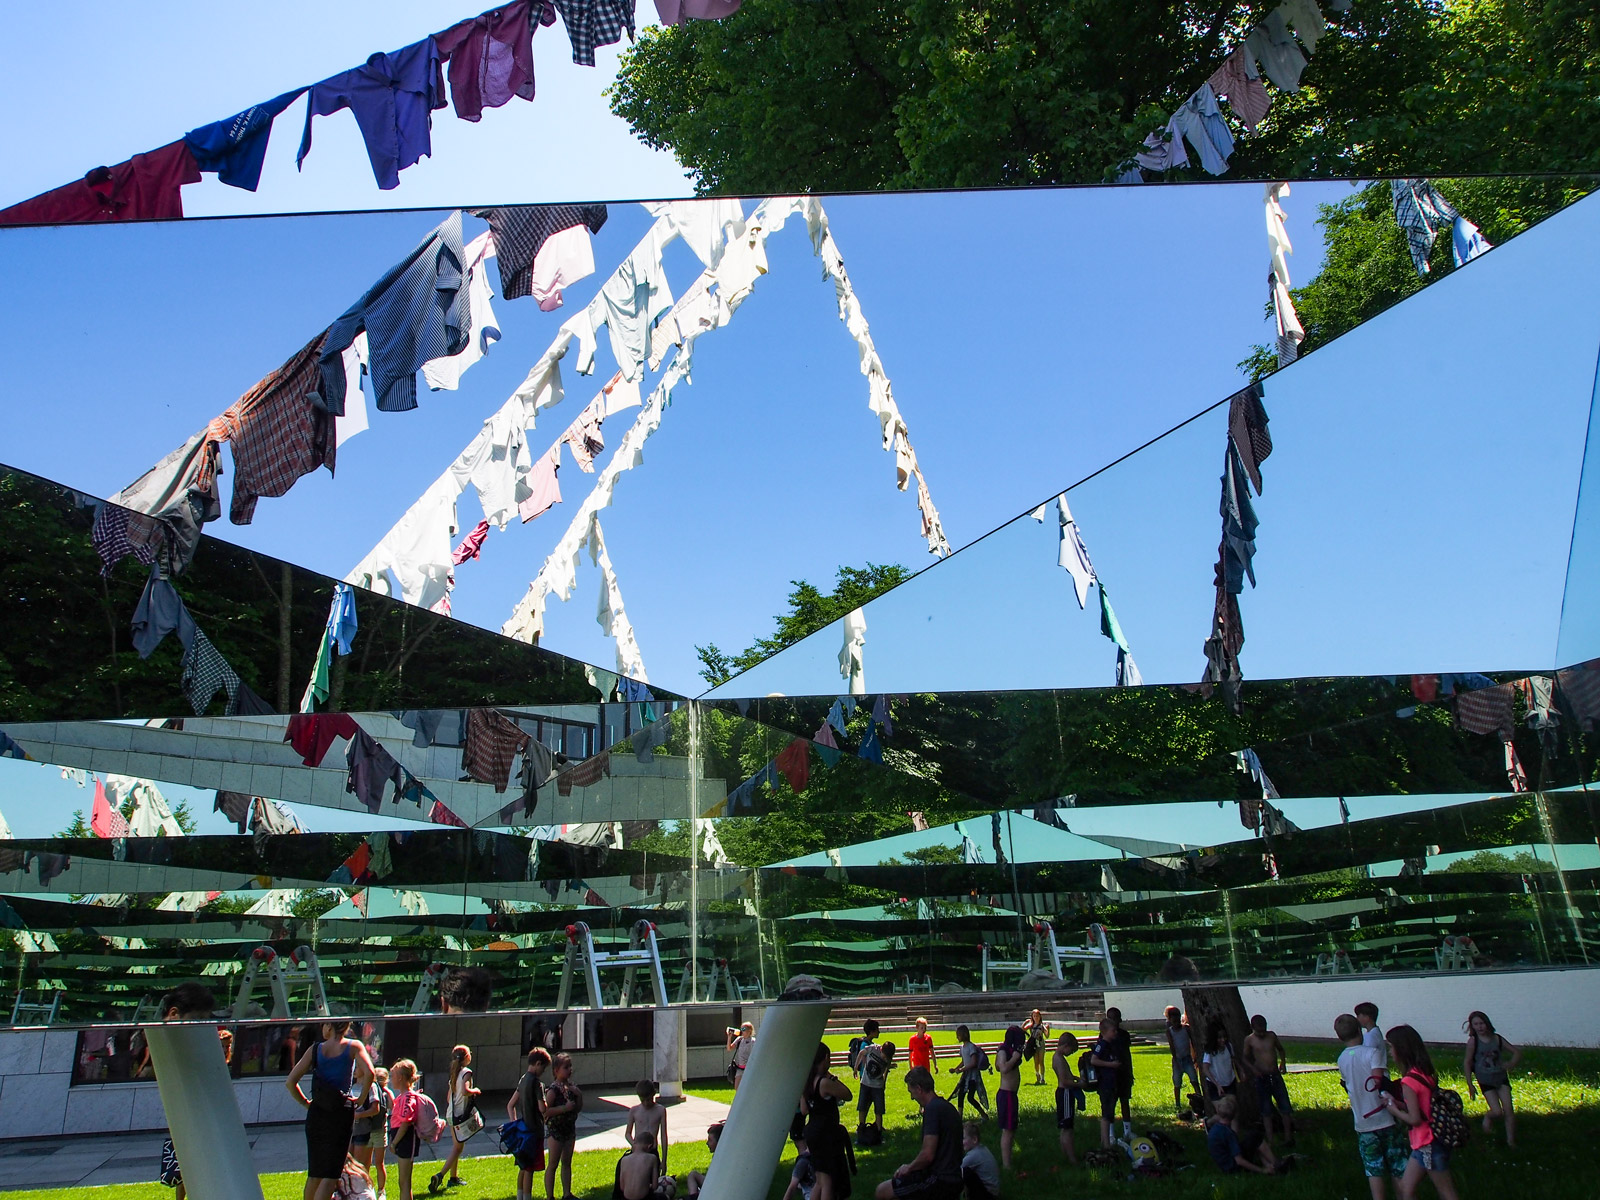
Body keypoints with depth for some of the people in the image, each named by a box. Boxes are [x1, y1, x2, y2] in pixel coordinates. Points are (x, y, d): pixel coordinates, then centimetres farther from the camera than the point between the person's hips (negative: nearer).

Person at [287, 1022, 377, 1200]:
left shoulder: (315, 1049, 5)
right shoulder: (354, 1046, -1)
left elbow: (290, 1082, 0)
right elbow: (369, 1073, -17)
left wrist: (306, 1103, 11)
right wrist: (361, 1099, -3)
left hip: (316, 1113, 3)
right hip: (341, 1112, -3)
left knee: (314, 1173, 15)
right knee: (330, 1174, -2)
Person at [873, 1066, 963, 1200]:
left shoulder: (933, 1109, -17)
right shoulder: (947, 1106, 13)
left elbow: (927, 1155, -22)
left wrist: (908, 1168, -4)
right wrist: (911, 1167, 17)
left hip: (939, 1179, -10)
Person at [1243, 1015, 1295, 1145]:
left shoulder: (1271, 1036, 0)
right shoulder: (1249, 1040, -5)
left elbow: (1280, 1049, 16)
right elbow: (1245, 1058, 4)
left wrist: (1283, 1062, 0)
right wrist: (1253, 1068, -12)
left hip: (1275, 1076, 2)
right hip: (1261, 1078, -2)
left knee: (1285, 1106, 3)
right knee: (1266, 1110, 3)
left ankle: (1288, 1136, 18)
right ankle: (1270, 1140, 11)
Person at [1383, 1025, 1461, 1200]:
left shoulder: (1409, 1081, -21)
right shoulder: (1426, 1073, 6)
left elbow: (1415, 1119, -20)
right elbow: (1422, 1106, 10)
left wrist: (1394, 1110, -4)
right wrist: (1397, 1102, 3)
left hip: (1428, 1144, -9)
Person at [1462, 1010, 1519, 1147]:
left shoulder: (1497, 1039, -3)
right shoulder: (1473, 1041, -11)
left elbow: (1517, 1052, 5)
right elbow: (1467, 1063, -7)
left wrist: (1512, 1063, -17)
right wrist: (1470, 1085, -8)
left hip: (1501, 1078, 2)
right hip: (1485, 1081, -2)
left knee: (1508, 1111, -3)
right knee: (1497, 1112, -10)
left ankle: (1511, 1141, 13)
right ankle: (1488, 1117, 25)